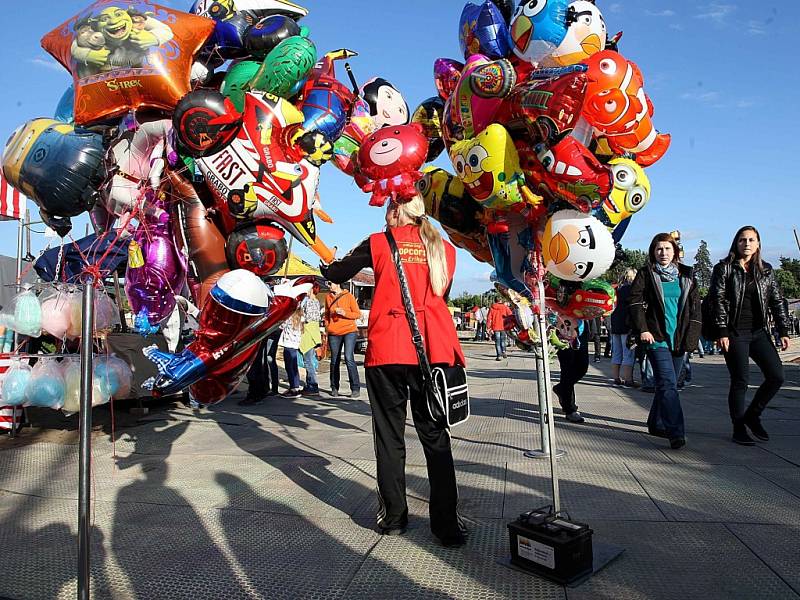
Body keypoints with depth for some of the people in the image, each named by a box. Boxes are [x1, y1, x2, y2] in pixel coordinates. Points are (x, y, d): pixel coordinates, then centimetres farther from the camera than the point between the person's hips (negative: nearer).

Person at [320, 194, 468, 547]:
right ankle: (448, 525, 12)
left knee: (389, 435, 10)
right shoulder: (444, 249, 12)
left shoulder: (379, 243, 4)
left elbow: (335, 274, 12)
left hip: (387, 350, -2)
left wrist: (326, 266, 33)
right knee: (435, 436, 9)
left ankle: (393, 518, 18)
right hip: (434, 350, 3)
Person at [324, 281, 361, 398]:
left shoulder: (349, 296, -2)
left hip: (349, 331, -4)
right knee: (334, 361, 8)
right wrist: (327, 326, 9)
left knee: (349, 358, -15)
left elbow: (358, 314, -1)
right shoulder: (328, 297, 11)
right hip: (333, 334, 4)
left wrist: (344, 313, -15)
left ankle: (355, 389, -7)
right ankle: (334, 388, 21)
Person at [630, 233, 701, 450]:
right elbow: (635, 302, -4)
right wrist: (642, 329, -13)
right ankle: (676, 433, -16)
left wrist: (692, 335, 3)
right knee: (668, 384, -13)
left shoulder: (686, 275, 13)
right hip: (657, 338, -4)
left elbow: (695, 307, 12)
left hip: (679, 339, 5)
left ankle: (656, 424, 27)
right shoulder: (646, 274, 2)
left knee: (666, 384, 13)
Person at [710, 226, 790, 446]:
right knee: (740, 380, -3)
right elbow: (718, 301, -5)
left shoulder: (766, 270, 13)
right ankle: (739, 428, 10)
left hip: (758, 332, 5)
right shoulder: (724, 268, 0)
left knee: (777, 376, -3)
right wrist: (722, 332, -12)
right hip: (734, 333, -5)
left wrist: (783, 331, 5)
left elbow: (777, 301, 13)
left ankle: (752, 415, 18)